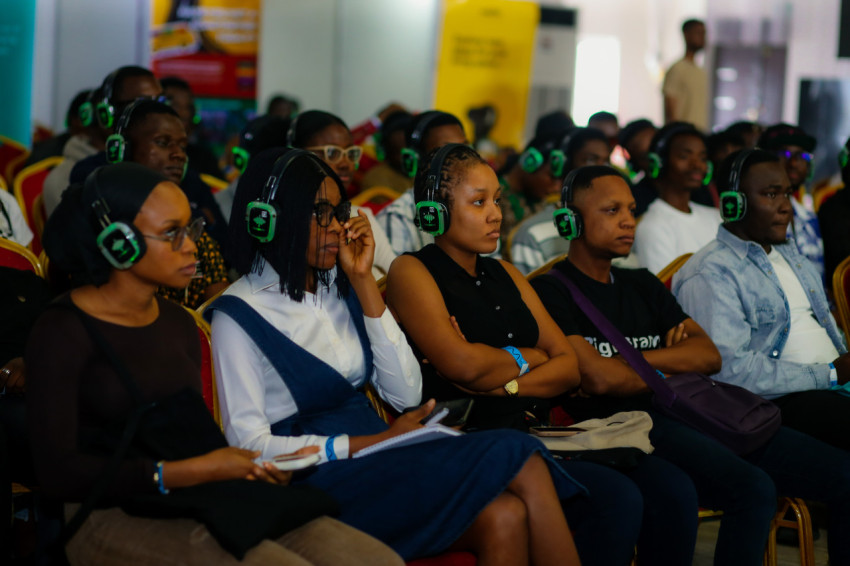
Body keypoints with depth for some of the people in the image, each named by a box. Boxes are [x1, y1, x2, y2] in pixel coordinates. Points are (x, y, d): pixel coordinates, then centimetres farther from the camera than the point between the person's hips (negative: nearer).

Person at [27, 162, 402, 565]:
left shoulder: (178, 324, 18)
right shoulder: (62, 332, -5)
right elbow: (58, 473, -13)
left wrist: (254, 465, -4)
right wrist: (192, 472, -16)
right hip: (118, 517, -7)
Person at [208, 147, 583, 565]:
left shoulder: (340, 287, 14)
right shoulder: (238, 315, -3)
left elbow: (406, 394, 7)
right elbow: (250, 444, -10)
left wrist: (363, 281, 2)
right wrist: (379, 441, -16)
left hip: (374, 463, 6)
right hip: (317, 480, -6)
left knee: (505, 517, -27)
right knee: (517, 458, -24)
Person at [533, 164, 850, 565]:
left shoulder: (642, 285, 25)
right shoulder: (551, 291, 2)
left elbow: (708, 355, 14)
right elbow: (597, 378, -12)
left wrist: (631, 360, -2)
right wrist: (665, 372, 6)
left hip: (692, 413, 8)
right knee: (753, 488, -34)